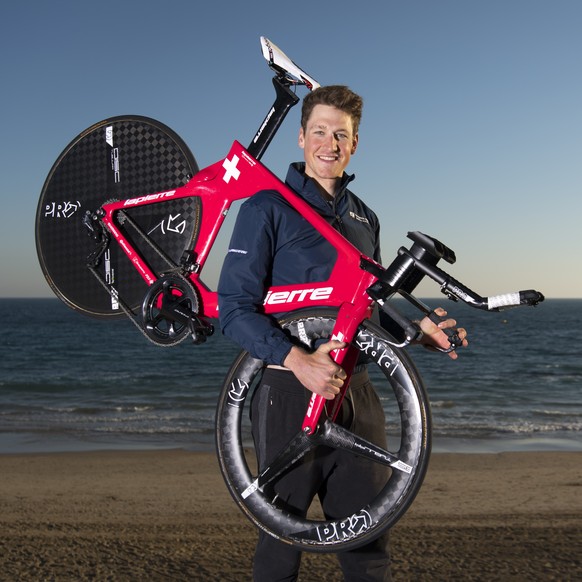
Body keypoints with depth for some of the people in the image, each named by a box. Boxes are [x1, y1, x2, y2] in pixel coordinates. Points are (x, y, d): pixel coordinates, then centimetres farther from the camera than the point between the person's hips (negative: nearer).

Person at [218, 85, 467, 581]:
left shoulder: (364, 218, 16)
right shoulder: (268, 208, -3)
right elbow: (235, 308, -11)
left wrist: (418, 328, 4)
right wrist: (299, 360, -24)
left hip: (355, 392, 5)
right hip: (290, 390, -5)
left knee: (369, 541, 11)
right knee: (283, 541, 5)